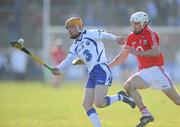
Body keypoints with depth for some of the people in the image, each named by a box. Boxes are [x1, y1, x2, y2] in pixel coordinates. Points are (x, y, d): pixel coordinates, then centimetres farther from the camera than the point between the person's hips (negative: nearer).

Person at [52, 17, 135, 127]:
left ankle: (121, 97, 3)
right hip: (92, 75, 8)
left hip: (102, 70, -8)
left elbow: (104, 35, -14)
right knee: (86, 104, 0)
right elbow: (68, 60, 9)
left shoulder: (90, 34, 1)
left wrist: (115, 38, -35)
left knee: (99, 103, -19)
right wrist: (58, 68, -11)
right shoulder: (75, 47, 21)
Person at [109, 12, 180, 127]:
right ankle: (146, 115, -15)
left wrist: (139, 53, -31)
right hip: (144, 72, 6)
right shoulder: (131, 37, 9)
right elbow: (123, 56, 19)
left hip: (156, 70, -6)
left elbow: (156, 52, -26)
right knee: (128, 86, -18)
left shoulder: (150, 33, -12)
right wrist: (108, 66, 11)